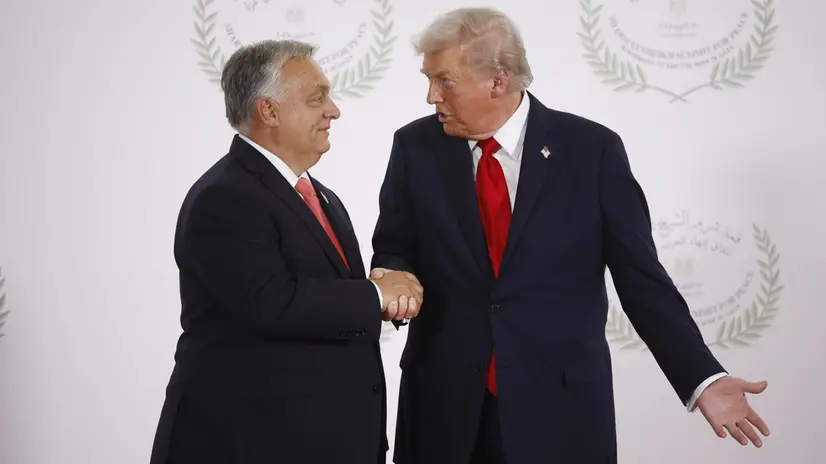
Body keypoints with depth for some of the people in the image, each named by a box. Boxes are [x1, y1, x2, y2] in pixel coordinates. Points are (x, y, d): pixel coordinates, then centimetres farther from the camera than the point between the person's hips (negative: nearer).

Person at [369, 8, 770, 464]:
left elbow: (640, 277, -3)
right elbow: (393, 251, 9)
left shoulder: (592, 149, -5)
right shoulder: (415, 147, 1)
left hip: (559, 406, -2)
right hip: (443, 403, 2)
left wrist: (703, 379, -8)